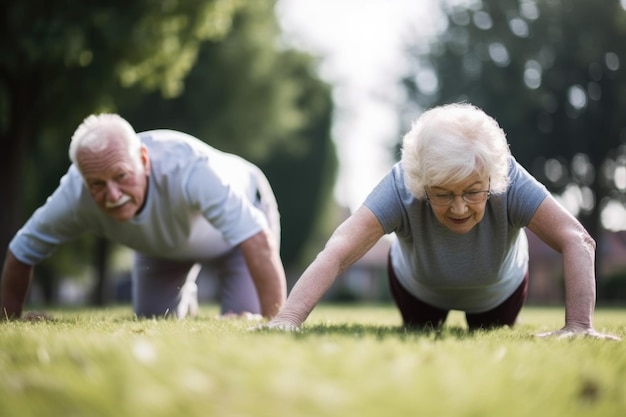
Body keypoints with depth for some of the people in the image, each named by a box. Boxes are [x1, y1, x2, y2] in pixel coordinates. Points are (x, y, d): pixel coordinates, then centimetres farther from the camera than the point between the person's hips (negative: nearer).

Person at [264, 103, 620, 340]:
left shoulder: (510, 181, -42)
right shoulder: (401, 186, -44)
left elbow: (577, 242, -47)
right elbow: (337, 252, -55)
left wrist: (579, 326, -58)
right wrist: (288, 319, -68)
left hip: (500, 290, 0)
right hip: (418, 287, 0)